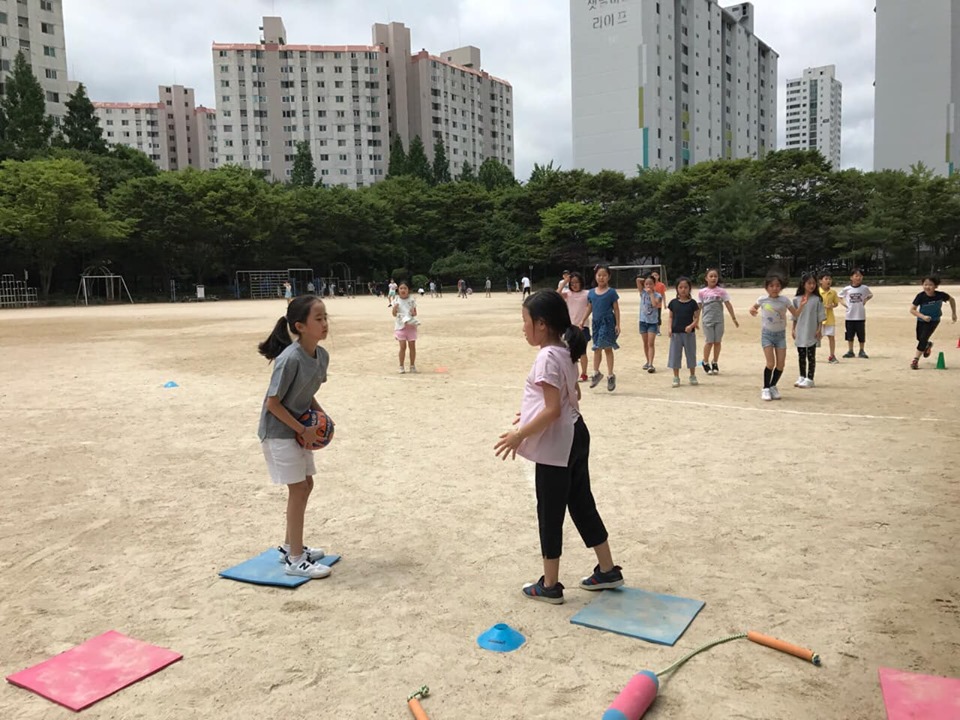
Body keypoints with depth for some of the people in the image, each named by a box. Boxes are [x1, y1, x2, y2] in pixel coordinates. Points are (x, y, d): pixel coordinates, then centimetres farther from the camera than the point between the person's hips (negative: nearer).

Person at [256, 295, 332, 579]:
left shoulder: (322, 355, -2)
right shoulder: (290, 359, -27)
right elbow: (273, 402, -22)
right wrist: (303, 430, -18)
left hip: (298, 429, 8)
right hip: (278, 431, -8)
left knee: (305, 486, 14)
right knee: (299, 489, -4)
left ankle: (290, 546, 31)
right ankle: (296, 560, 8)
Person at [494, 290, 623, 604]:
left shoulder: (547, 357, -21)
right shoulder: (565, 352, 9)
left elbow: (553, 409, -25)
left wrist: (520, 435, -21)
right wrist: (531, 416, 22)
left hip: (556, 445, -10)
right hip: (574, 437, 10)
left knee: (550, 513, 3)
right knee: (582, 504, 18)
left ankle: (550, 586, 16)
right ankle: (607, 570, 29)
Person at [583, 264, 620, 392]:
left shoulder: (611, 292, -4)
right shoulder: (591, 292, 6)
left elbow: (616, 309, -2)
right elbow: (589, 308, 14)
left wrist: (617, 324, -7)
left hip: (608, 322, -4)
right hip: (596, 322, 4)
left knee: (607, 348, -1)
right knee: (597, 349, 12)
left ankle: (610, 375, 6)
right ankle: (596, 373, 25)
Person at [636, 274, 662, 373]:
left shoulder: (657, 295, -5)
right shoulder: (643, 293, 1)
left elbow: (655, 304, -25)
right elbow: (638, 279, -7)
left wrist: (651, 293, -17)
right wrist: (645, 280, 3)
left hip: (653, 322, -3)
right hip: (643, 321, 3)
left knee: (651, 343, -8)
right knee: (645, 343, 13)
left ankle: (651, 364, -13)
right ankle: (648, 361, 26)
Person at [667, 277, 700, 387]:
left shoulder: (692, 303, -2)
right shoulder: (673, 303, 2)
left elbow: (697, 317, -2)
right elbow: (671, 317, 8)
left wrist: (691, 326, -19)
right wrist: (670, 328, -6)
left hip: (689, 333, -1)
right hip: (676, 333, 1)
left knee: (691, 354, 9)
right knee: (675, 355, 4)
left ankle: (693, 377, 24)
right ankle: (676, 378, 14)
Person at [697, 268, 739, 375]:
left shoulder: (721, 291, 1)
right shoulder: (702, 292, 0)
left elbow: (728, 305, 1)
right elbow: (699, 307, 3)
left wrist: (734, 318, -1)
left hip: (719, 320, 1)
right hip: (707, 320, -1)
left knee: (717, 342, 5)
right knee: (709, 342, -2)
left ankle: (715, 363, 19)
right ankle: (705, 363, 15)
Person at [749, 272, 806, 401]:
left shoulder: (784, 301, -6)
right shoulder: (762, 300, -7)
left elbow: (795, 314, 0)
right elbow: (754, 307, 12)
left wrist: (801, 305, -18)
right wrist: (752, 310, -12)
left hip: (781, 334, 2)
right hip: (767, 334, -2)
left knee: (781, 364, -1)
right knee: (770, 363, -13)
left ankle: (773, 386, 21)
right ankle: (765, 389, 4)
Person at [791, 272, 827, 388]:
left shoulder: (817, 299, -5)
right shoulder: (797, 299, 3)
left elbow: (821, 317, -4)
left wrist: (819, 330, -9)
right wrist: (793, 329, 6)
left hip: (811, 333, -3)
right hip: (800, 333, 3)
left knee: (811, 356, 2)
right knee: (801, 356, 12)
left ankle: (809, 379, 8)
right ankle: (802, 377, 22)